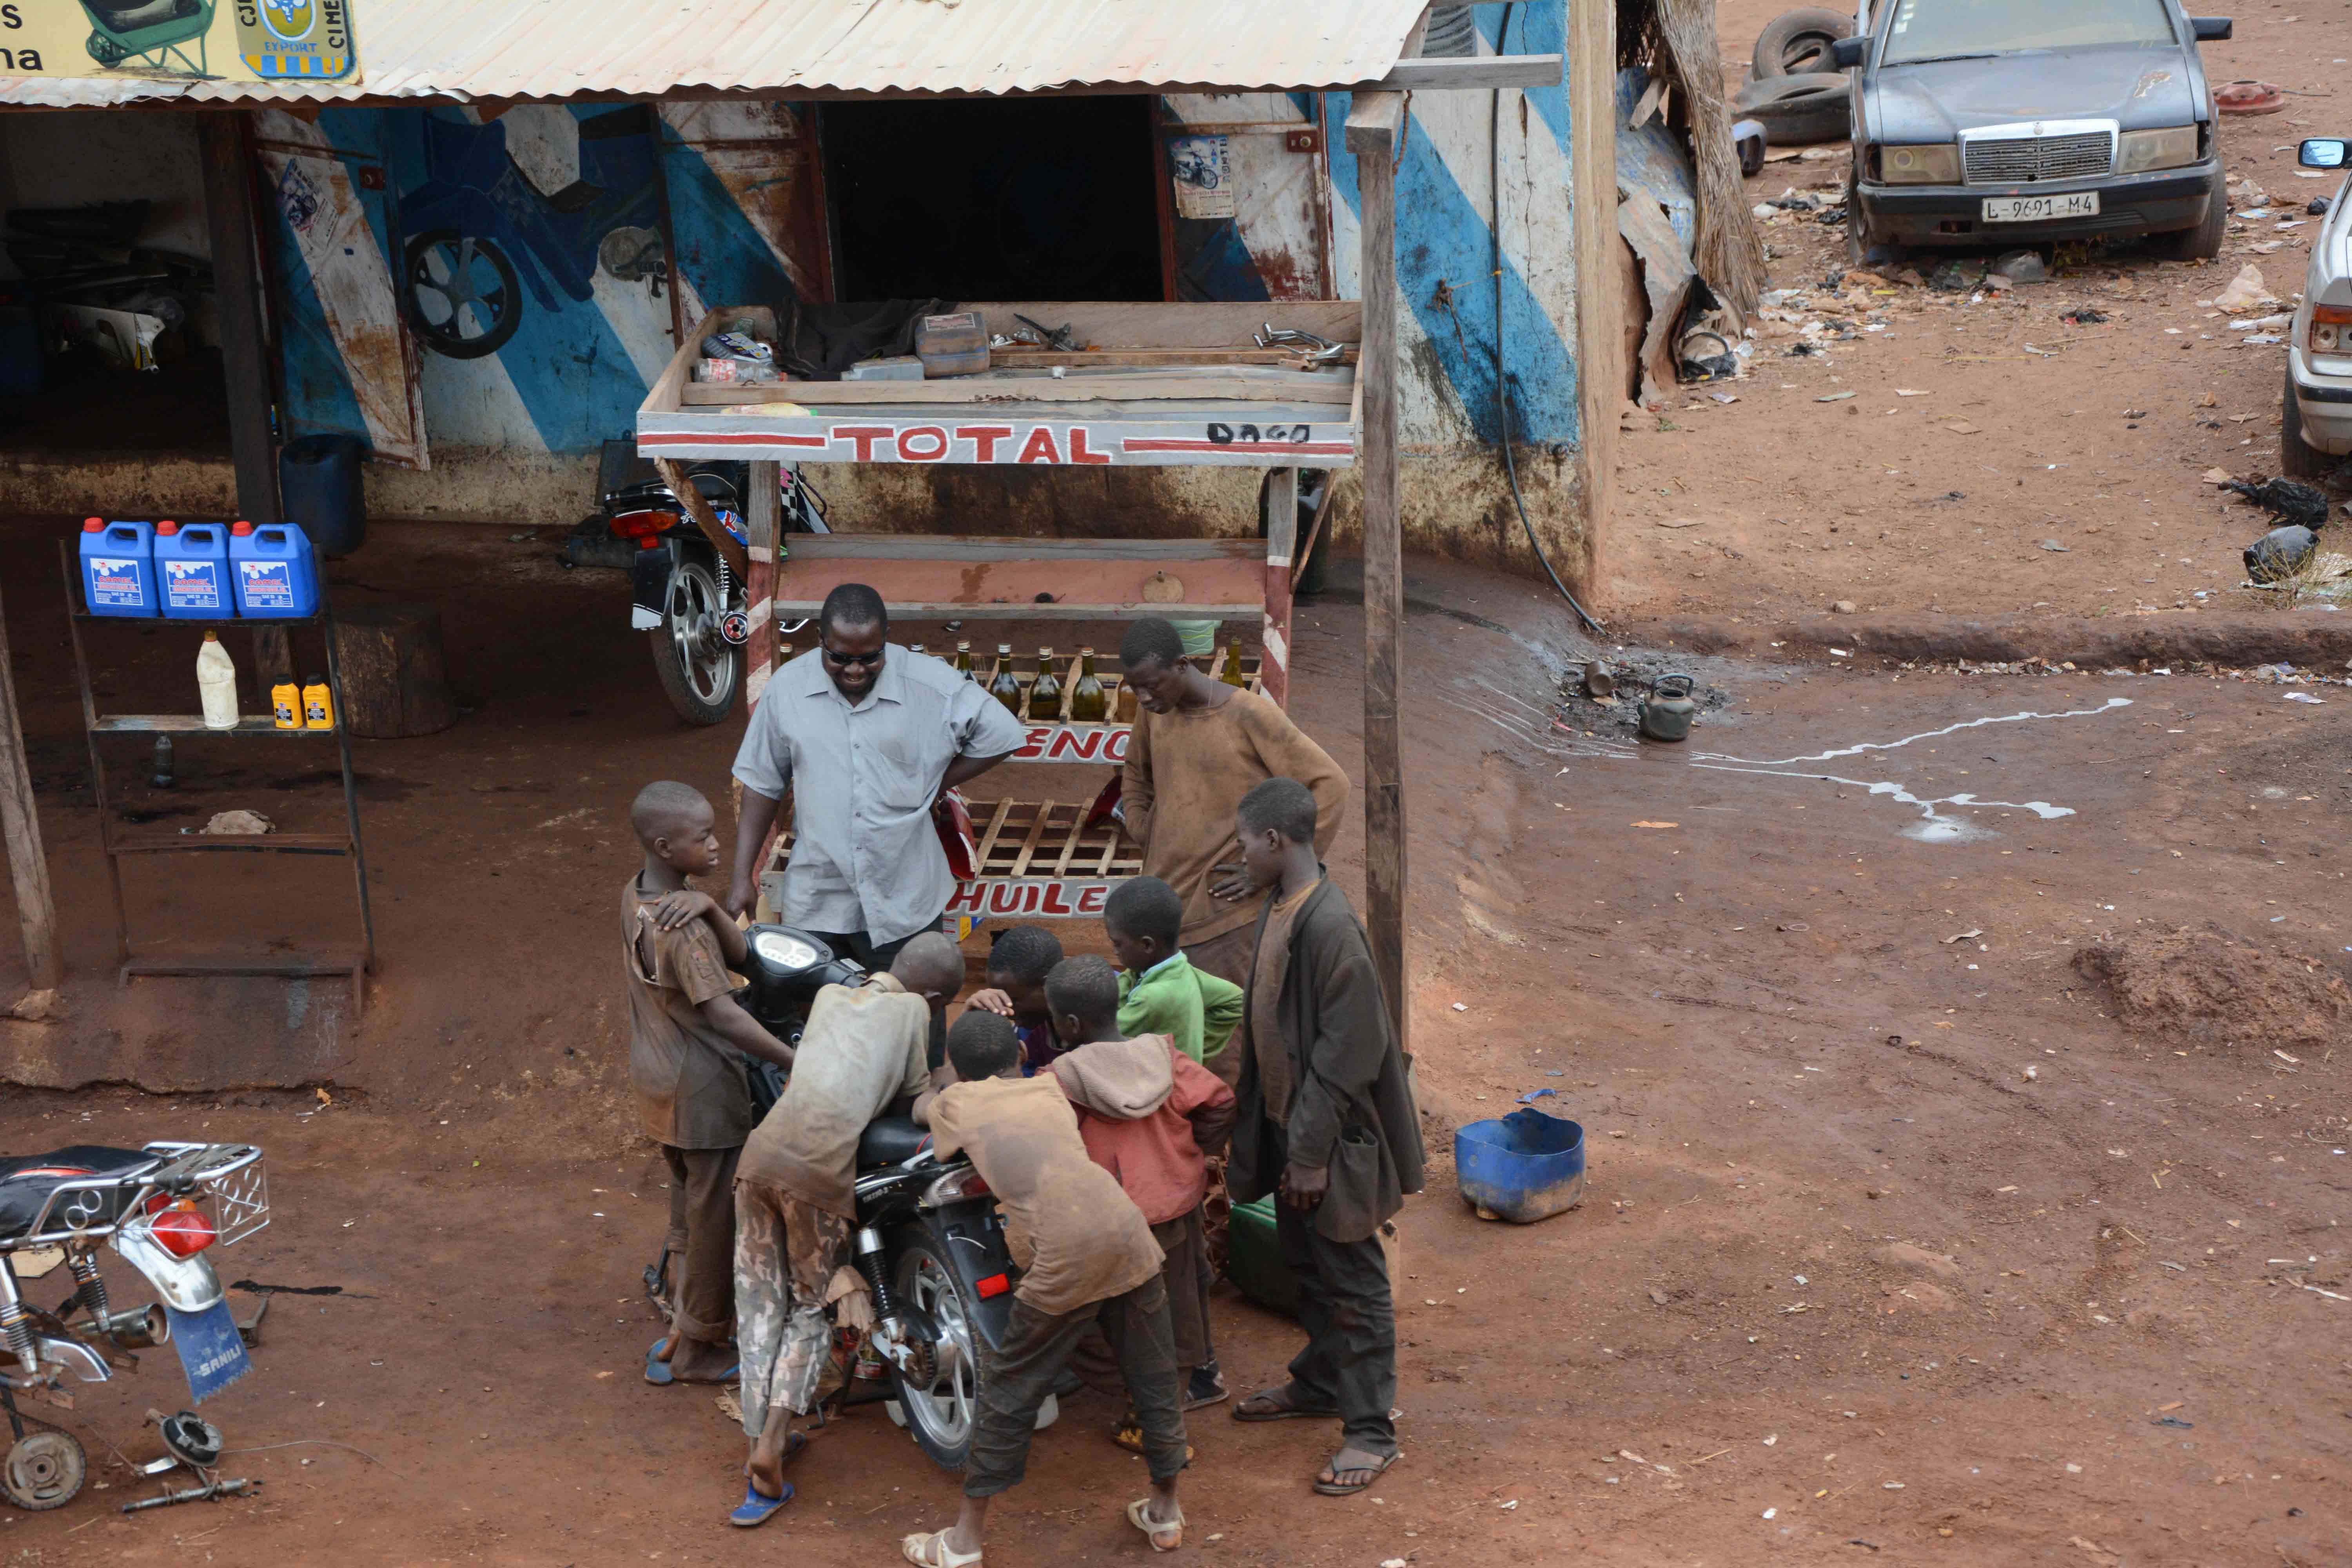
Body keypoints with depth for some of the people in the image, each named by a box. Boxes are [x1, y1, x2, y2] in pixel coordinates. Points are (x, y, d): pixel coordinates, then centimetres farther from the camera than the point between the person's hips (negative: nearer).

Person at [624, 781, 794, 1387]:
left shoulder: (636, 895, 0)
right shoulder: (682, 928, -29)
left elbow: (737, 952, -6)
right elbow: (723, 1015, -31)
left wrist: (706, 904, -25)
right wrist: (798, 1063, -31)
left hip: (655, 1080, 9)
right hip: (701, 1091, -9)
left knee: (688, 1202, 24)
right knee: (717, 1217, 7)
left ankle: (683, 1326, 38)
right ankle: (696, 1349, 20)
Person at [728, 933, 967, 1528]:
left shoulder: (829, 996, 23)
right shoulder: (913, 1010, 9)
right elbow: (917, 1100, 16)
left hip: (761, 1155, 4)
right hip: (821, 1172, -4)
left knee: (761, 1305, 15)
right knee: (812, 1310, 10)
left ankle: (762, 1441, 15)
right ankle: (771, 1446, -3)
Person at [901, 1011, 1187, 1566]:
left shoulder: (957, 1103, 16)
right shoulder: (1051, 1088, 24)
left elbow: (920, 1108, 39)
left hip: (1064, 1256, -4)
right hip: (1127, 1230, 4)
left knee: (1009, 1390, 10)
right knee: (1153, 1377, 20)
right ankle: (1165, 1511, 36)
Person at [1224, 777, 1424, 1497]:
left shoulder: (1331, 927, -26)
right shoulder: (1278, 912, 3)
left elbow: (1346, 1054, -24)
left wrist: (1313, 1153, -20)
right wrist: (1266, 1133, 16)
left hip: (1333, 1138, -9)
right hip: (1288, 1124, 9)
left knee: (1352, 1282, 2)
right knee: (1307, 1268, 23)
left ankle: (1370, 1431, 12)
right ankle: (1319, 1382, 41)